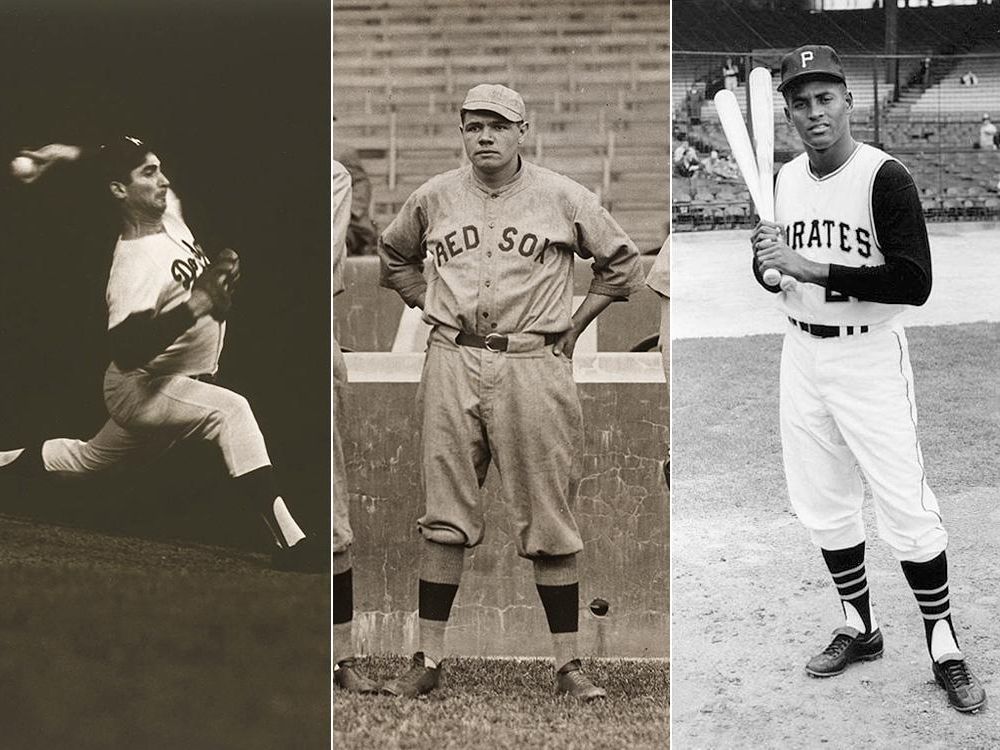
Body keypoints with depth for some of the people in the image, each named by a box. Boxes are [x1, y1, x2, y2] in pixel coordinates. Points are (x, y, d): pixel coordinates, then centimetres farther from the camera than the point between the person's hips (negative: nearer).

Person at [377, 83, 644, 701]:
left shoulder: (563, 198, 1)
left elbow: (624, 264, 11)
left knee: (548, 517, -1)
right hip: (453, 363, 2)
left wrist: (571, 330, 5)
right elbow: (394, 256, 27)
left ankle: (568, 665, 4)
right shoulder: (434, 197, 8)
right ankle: (428, 661, 6)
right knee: (445, 517, 2)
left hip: (534, 365, -2)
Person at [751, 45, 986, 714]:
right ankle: (860, 627, 29)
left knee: (907, 509, -7)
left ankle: (944, 645, 6)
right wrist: (768, 265, -6)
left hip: (869, 358, -6)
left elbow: (915, 282, -22)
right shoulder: (786, 179, 7)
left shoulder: (884, 177, -14)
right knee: (823, 505, 12)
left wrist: (815, 268, -25)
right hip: (802, 357, 6)